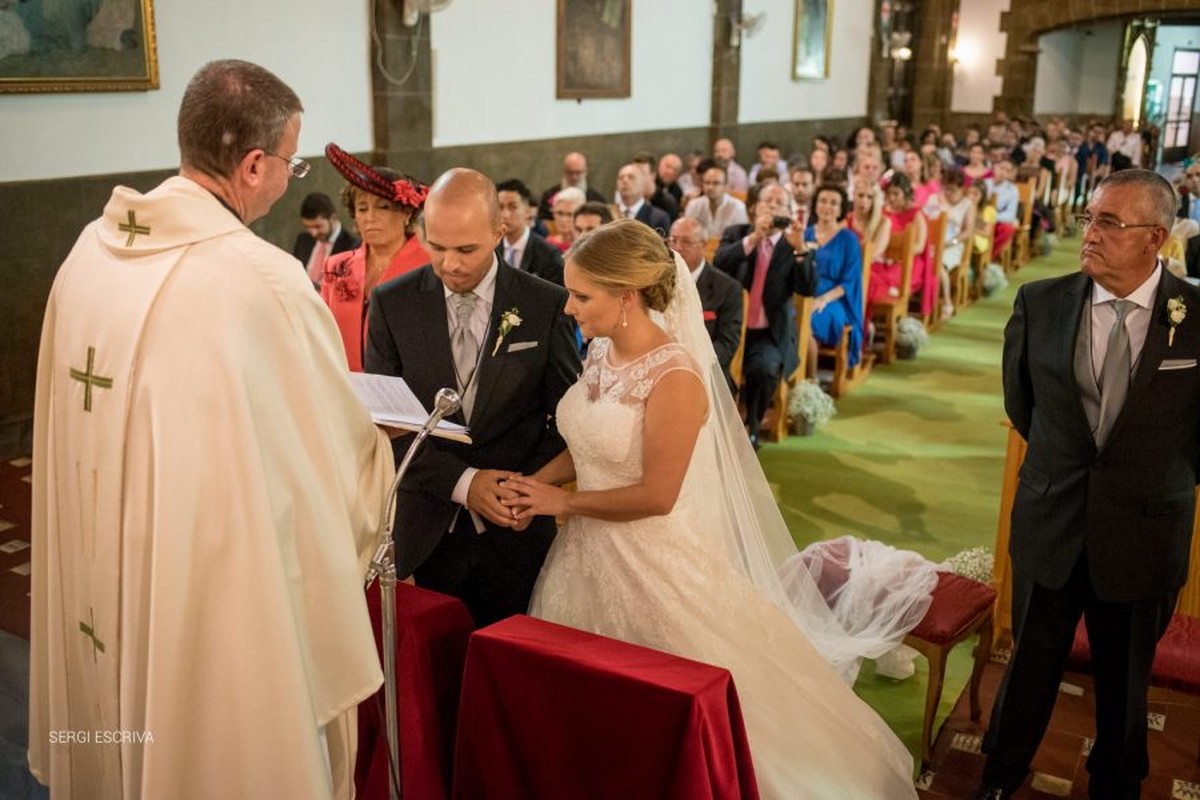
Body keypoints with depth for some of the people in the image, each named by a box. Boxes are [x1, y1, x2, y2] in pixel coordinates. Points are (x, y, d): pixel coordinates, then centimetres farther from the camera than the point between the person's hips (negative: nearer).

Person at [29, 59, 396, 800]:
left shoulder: (91, 250, -1)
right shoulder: (263, 280, -22)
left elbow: (135, 413, 9)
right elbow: (343, 454, -11)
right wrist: (379, 444, 11)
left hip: (104, 585, 7)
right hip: (223, 589, -7)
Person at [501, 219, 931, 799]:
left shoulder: (674, 377, -24)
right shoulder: (600, 352, 1)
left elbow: (656, 495, -23)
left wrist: (563, 502, -13)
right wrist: (539, 481, -5)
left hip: (654, 562, -8)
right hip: (591, 553, 8)